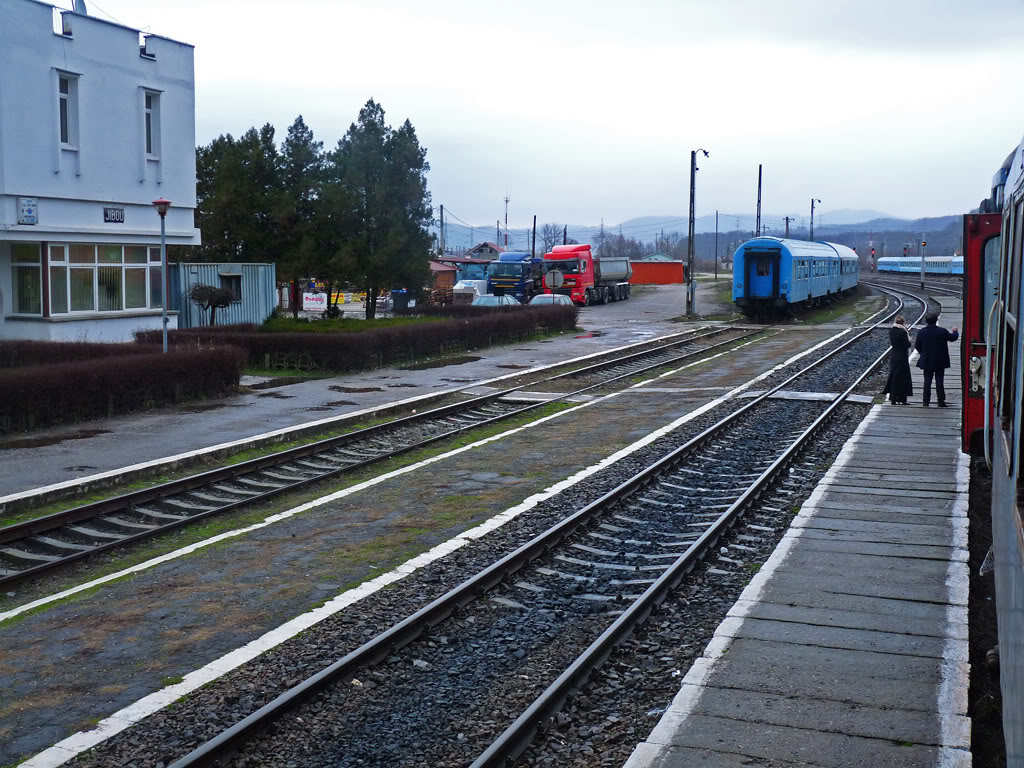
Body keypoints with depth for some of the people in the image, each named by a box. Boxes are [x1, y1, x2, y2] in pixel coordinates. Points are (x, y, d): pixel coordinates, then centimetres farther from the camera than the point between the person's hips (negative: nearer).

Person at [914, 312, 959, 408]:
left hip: (926, 361, 2)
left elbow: (917, 346, 0)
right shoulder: (942, 331, -12)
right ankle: (941, 402, 4)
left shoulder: (921, 332, -5)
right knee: (939, 381, 3)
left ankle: (926, 401, 6)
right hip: (940, 362, -2)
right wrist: (955, 332, 26)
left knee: (927, 381, 7)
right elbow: (953, 338, 4)